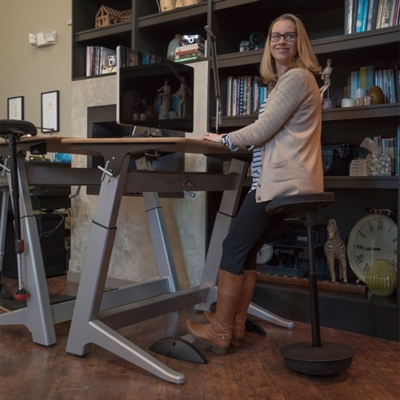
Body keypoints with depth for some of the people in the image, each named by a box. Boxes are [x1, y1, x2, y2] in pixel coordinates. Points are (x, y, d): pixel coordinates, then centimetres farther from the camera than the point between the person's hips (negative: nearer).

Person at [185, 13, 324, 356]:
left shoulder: (296, 77, -7)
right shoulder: (285, 81, 26)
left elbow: (263, 130, -13)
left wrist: (224, 139, 0)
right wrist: (233, 141, 16)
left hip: (281, 181, -10)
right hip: (284, 179, 10)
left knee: (234, 248, -7)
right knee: (246, 250, 10)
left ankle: (220, 332, 0)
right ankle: (235, 325, 16)